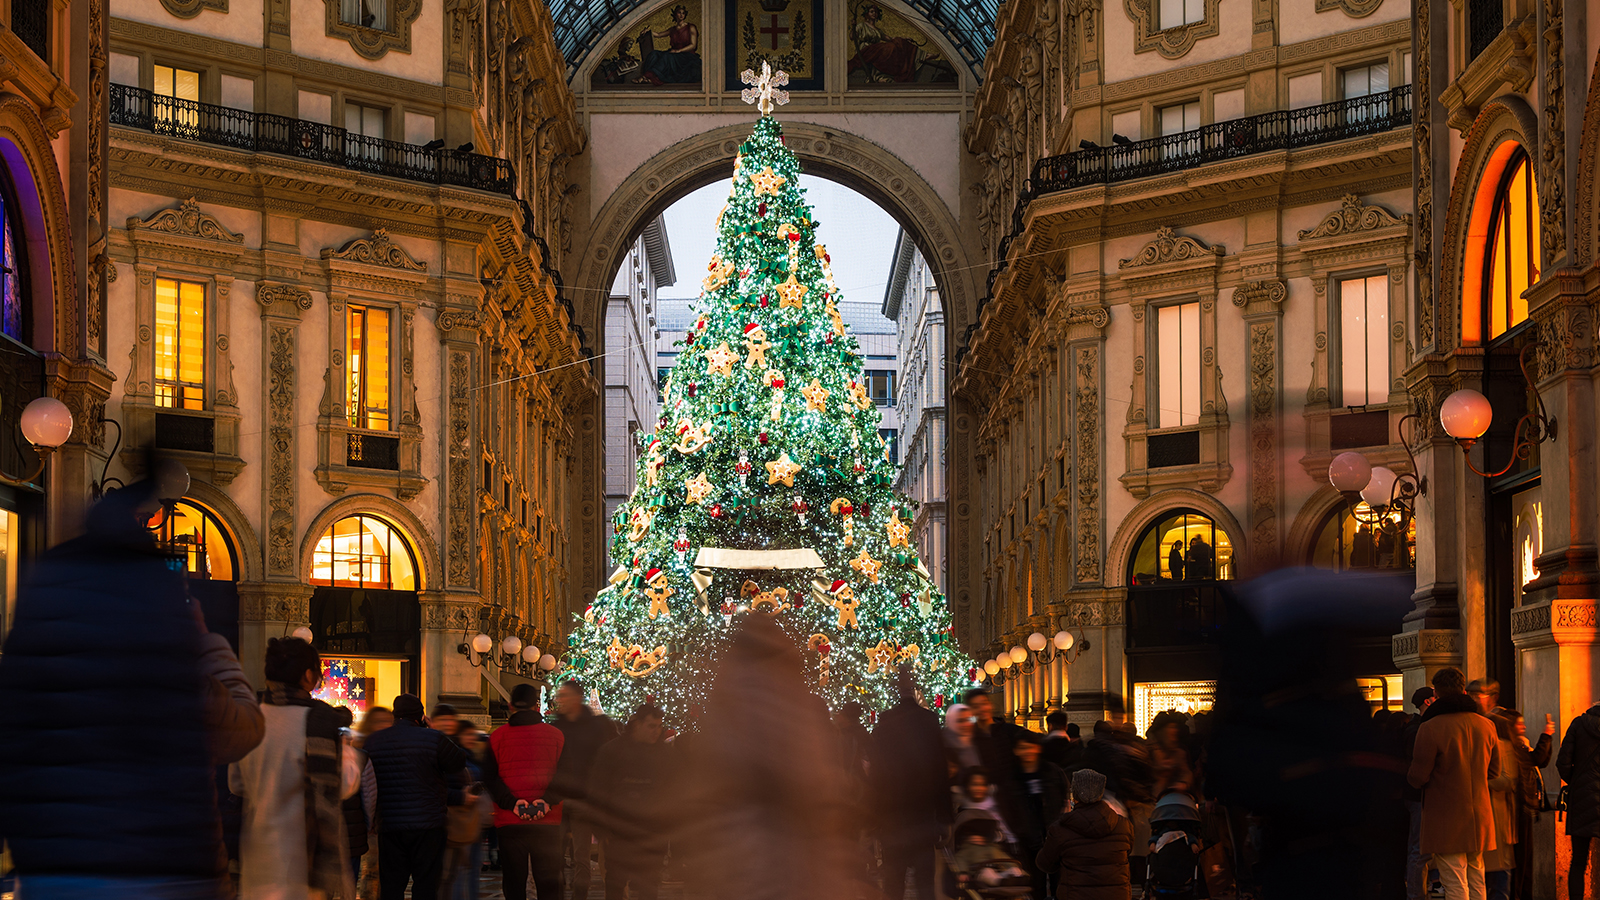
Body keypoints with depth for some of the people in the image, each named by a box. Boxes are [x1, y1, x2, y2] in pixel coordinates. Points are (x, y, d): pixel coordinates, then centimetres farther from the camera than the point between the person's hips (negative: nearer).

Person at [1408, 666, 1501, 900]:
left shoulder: (1430, 728, -14)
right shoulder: (1485, 726, 5)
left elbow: (1418, 778, -11)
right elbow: (1493, 771, 15)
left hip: (1446, 821, -6)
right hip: (1478, 816, 6)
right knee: (1476, 880, 15)